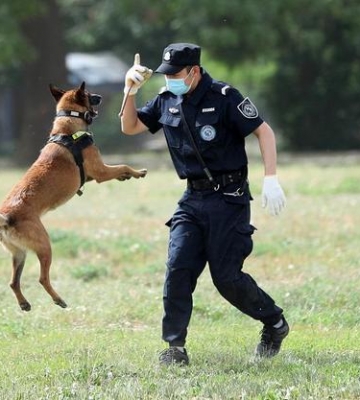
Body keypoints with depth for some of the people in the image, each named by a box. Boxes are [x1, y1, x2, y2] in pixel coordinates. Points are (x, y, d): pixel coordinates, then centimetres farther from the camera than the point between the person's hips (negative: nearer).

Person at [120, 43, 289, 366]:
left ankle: (274, 322, 17)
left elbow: (264, 131, -11)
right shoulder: (166, 102, 6)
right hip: (193, 199, 5)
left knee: (226, 277, -7)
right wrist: (130, 91, -1)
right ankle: (175, 346, -4)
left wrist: (271, 179, -19)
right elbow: (130, 127, 16)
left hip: (229, 198, -5)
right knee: (178, 267, -9)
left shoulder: (224, 97, -12)